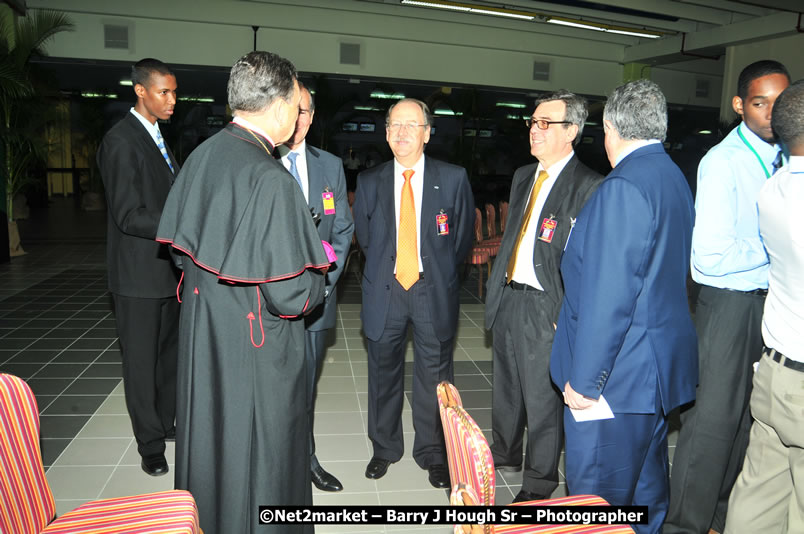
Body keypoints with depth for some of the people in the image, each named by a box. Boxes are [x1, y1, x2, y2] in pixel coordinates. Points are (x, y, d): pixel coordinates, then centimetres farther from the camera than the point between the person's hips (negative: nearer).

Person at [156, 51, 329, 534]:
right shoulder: (272, 181, -25)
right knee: (259, 458, 13)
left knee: (209, 443, 26)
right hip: (257, 353, -8)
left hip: (201, 339, 8)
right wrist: (318, 270, -4)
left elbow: (181, 250, 10)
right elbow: (291, 296, -24)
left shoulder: (201, 156, -1)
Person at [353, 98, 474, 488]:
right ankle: (384, 448, 34)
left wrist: (440, 273, 8)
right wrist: (384, 266, 11)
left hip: (433, 291, -1)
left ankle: (432, 454, 27)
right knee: (384, 371, 13)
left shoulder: (453, 179, -2)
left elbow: (463, 235, 6)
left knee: (434, 375, 7)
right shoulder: (369, 181, 3)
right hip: (384, 289, 2)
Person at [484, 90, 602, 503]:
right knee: (505, 387, 21)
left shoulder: (588, 187, -13)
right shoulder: (523, 176, 13)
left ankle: (538, 484, 24)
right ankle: (504, 455, 43)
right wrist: (496, 289, 15)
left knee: (542, 398, 5)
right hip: (506, 296, 8)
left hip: (545, 307, -7)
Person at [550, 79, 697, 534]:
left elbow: (609, 297, -24)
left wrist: (584, 378, -17)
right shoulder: (674, 177, 11)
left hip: (617, 373, -10)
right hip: (660, 365, 10)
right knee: (646, 486, 24)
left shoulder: (624, 186, -20)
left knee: (597, 497, 3)